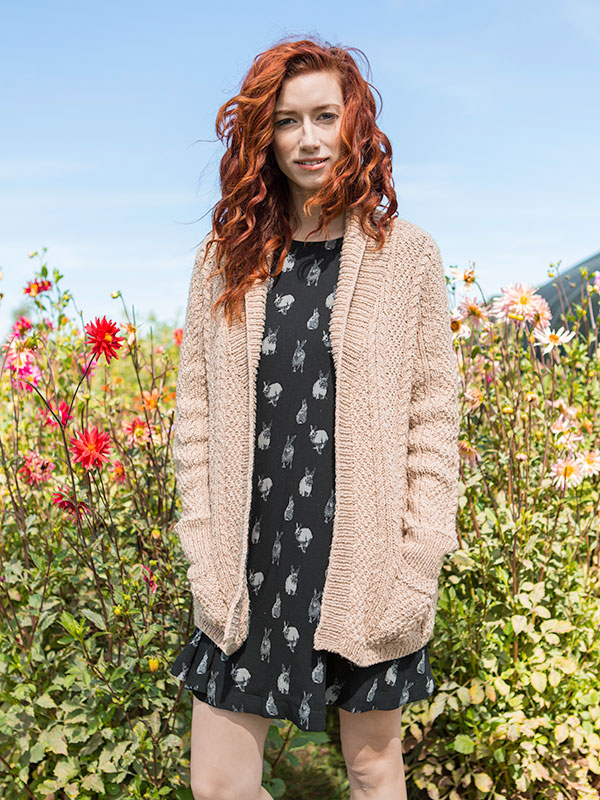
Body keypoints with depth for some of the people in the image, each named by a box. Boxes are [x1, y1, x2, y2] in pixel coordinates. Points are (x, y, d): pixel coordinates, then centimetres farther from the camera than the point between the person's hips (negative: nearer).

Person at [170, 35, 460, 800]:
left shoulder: (407, 254, 0)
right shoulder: (225, 257, 5)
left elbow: (434, 418, -1)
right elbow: (195, 413, 5)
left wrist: (415, 565, -7)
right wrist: (208, 555, -1)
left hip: (365, 562, -1)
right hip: (250, 565, 2)